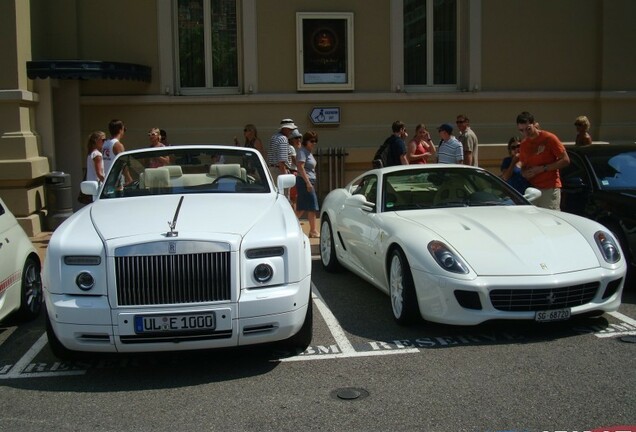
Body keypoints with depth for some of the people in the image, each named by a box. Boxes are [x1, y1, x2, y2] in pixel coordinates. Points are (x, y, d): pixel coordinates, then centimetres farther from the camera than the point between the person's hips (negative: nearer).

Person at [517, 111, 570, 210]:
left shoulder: (549, 138, -4)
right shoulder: (523, 144, 12)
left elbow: (565, 160, -6)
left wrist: (542, 168, -13)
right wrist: (524, 173, -1)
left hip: (550, 189, -5)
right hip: (532, 189, 5)